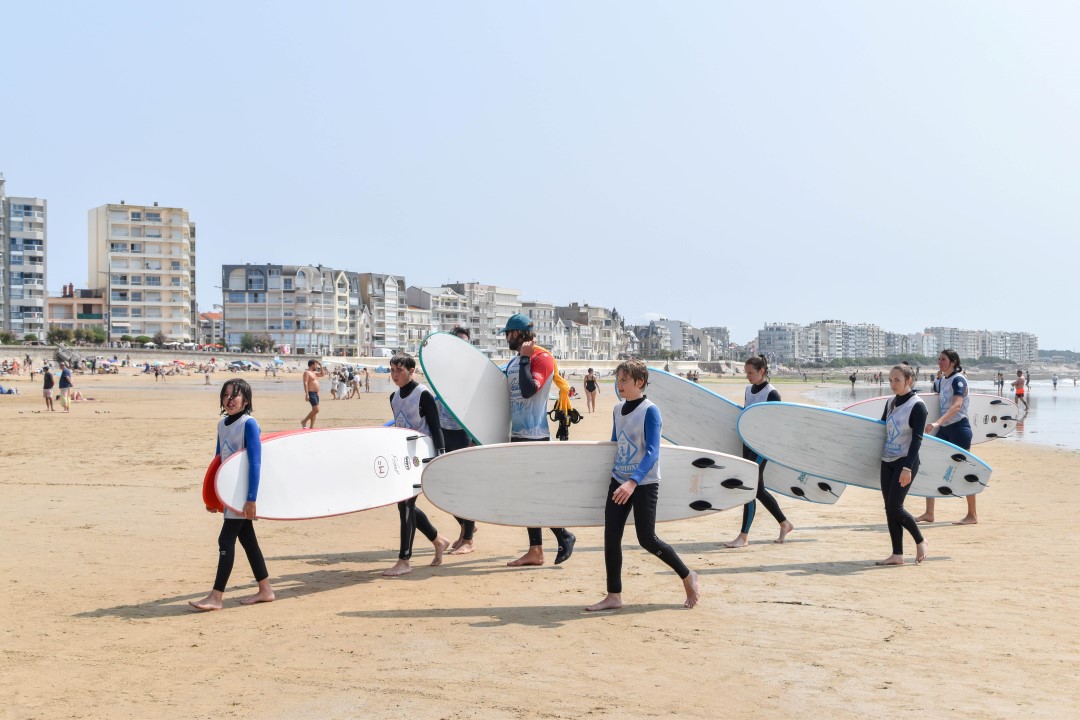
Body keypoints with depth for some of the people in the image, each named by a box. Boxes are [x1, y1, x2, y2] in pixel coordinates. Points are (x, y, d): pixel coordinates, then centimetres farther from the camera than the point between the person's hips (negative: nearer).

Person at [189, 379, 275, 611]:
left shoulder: (249, 423, -15)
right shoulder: (222, 424, 8)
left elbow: (255, 462, -19)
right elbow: (219, 460, 15)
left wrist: (251, 498, -22)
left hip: (243, 492, -8)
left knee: (226, 540, -8)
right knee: (246, 539, 11)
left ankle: (216, 597, -3)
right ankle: (265, 590, 19)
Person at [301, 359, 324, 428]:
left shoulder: (314, 372, 18)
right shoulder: (307, 372, -10)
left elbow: (322, 374, 29)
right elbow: (305, 383, -18)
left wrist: (321, 366, 18)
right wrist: (307, 394, -25)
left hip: (316, 394, 10)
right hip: (311, 393, -10)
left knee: (314, 410, 9)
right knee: (316, 410, -14)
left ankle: (311, 426, 11)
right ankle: (304, 421, -4)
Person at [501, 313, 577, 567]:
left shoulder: (542, 358, -11)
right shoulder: (513, 361, 15)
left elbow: (529, 389, -25)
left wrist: (525, 358, -17)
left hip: (535, 436, -9)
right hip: (517, 434, 9)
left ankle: (564, 535, 9)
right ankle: (535, 550, 14)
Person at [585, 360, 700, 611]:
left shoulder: (650, 410, -14)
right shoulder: (618, 409, 8)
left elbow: (652, 452, -21)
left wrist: (633, 482, -32)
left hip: (644, 484, -7)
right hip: (619, 481, 7)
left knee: (647, 538, -4)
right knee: (611, 537, 1)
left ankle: (688, 576, 18)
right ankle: (613, 596, 8)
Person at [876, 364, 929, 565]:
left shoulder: (917, 405, -11)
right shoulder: (891, 402, 9)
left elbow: (917, 439, -16)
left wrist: (907, 467, -22)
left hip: (905, 462, -7)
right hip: (887, 462, 7)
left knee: (894, 507, -10)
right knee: (889, 509, 4)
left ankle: (920, 541, 13)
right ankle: (897, 555, 10)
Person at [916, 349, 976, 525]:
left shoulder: (958, 379, -13)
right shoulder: (941, 381, 12)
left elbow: (957, 405, -27)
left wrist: (937, 422, -38)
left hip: (959, 428, -8)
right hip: (944, 430, 8)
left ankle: (972, 515, 9)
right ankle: (929, 513, 7)